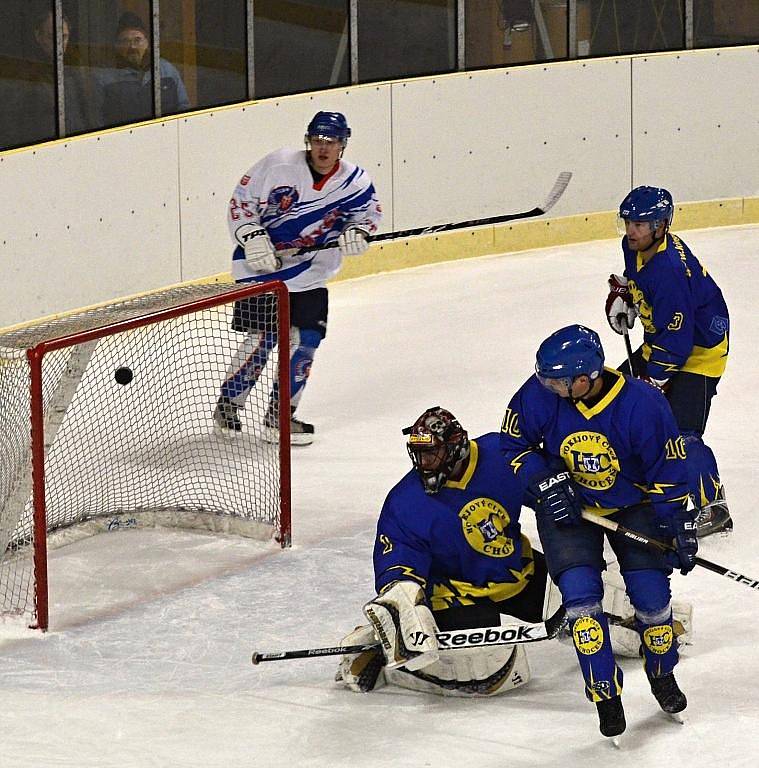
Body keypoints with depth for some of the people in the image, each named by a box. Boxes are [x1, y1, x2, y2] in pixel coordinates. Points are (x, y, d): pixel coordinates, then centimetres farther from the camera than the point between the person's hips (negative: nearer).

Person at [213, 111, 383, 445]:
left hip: (310, 273, 4)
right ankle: (227, 405, 11)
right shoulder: (278, 164, -15)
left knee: (306, 339, -2)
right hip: (262, 263, -4)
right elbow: (241, 201, -8)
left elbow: (369, 213, 10)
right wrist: (252, 238, -19)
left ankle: (280, 415, 12)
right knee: (263, 337, -8)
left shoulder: (356, 182, -6)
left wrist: (358, 232, -11)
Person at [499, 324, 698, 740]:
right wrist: (544, 482, -19)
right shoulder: (540, 395, -23)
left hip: (632, 503, -1)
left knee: (650, 593, -6)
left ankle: (662, 674, 24)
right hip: (566, 505, 1)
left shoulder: (643, 405, -26)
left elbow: (668, 473, -14)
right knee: (580, 592, -15)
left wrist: (681, 530, -11)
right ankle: (606, 694, -3)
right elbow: (514, 445, -5)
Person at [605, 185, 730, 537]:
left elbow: (676, 340, -31)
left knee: (681, 432, -17)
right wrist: (622, 294, 5)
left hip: (700, 350, -10)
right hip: (662, 340, 10)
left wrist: (654, 379, -26)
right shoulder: (635, 247, -5)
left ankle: (712, 507, -5)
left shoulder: (670, 269, -33)